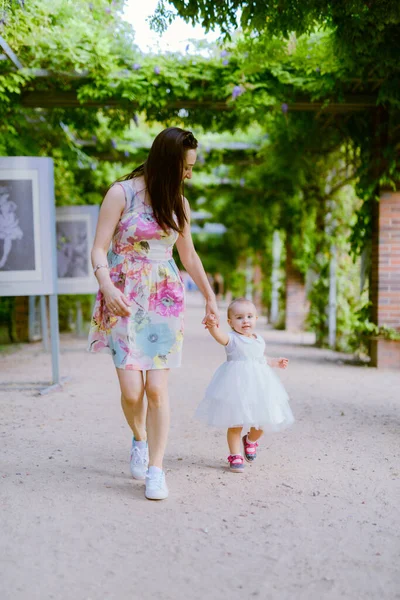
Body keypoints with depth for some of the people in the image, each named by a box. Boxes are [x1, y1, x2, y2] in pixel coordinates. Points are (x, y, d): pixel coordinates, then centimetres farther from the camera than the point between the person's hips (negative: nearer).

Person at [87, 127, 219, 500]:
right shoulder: (122, 193, -5)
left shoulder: (178, 203, 9)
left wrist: (210, 297, 25)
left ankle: (155, 468, 6)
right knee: (131, 390, -7)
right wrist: (107, 287, -26)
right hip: (125, 301, -3)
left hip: (165, 300, 3)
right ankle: (140, 440, 25)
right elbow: (99, 249, -8)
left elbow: (189, 255, 21)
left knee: (157, 387, -6)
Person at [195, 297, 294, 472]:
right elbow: (220, 336, -33)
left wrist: (275, 362, 36)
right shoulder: (232, 339, -9)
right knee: (235, 423, 0)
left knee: (262, 422, 9)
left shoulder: (259, 340, 11)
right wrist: (213, 327, -53)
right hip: (237, 385, -5)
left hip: (258, 385, 5)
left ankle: (250, 440, 41)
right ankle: (235, 456, 17)